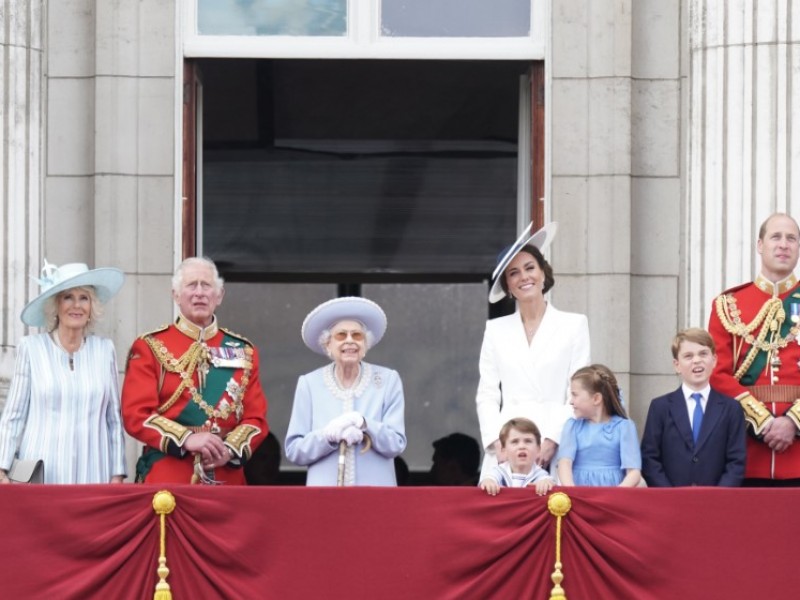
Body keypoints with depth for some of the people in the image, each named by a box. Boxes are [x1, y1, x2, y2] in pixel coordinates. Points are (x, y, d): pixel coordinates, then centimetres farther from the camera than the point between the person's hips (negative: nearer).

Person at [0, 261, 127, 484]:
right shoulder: (31, 348, 2)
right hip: (39, 478, -2)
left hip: (92, 474, 2)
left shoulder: (105, 350, 8)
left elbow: (114, 419, 11)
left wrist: (117, 475, 6)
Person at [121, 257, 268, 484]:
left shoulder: (243, 351, 13)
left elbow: (256, 418, 8)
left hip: (227, 479, 3)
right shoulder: (150, 348, 4)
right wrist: (186, 439, -18)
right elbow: (136, 414, -5)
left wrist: (230, 449, -12)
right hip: (167, 479, -3)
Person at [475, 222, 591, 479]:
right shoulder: (496, 330, 14)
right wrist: (496, 442, -4)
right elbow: (487, 395, 11)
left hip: (556, 449, -2)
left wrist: (553, 440, -9)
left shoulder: (574, 325, 8)